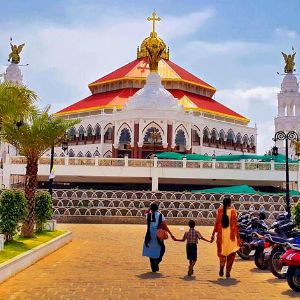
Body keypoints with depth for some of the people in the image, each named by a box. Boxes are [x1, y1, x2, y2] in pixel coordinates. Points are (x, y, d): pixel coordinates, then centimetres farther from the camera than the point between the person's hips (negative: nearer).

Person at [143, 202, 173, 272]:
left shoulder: (148, 215, -1)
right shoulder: (160, 215, -5)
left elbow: (146, 212, 26)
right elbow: (165, 226, -7)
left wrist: (150, 208, 13)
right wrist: (170, 233, -1)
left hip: (150, 234, 2)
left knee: (151, 250, 12)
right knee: (161, 248, 16)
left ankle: (153, 267, 14)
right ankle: (157, 261, -7)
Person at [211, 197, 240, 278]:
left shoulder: (220, 211, -1)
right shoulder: (233, 211, -7)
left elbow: (217, 223, -1)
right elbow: (235, 225, -7)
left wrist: (213, 234, 5)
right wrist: (238, 236, 0)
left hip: (221, 235, 2)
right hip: (231, 235, -2)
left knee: (222, 253, 14)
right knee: (231, 254, 11)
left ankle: (222, 264, -14)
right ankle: (228, 271, 7)